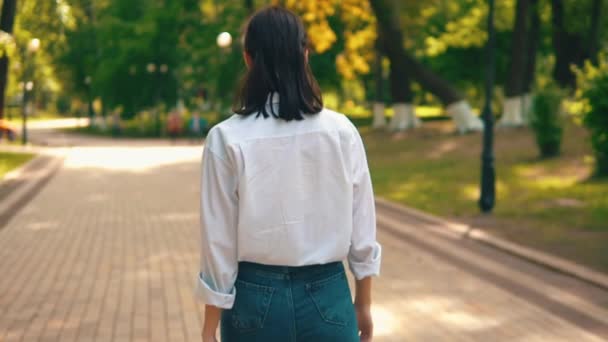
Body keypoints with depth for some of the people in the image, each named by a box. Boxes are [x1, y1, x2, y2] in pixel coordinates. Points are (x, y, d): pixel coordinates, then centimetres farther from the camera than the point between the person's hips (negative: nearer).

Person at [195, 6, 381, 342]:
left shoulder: (227, 138, -10)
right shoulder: (341, 130, -5)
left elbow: (220, 240, -7)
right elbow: (361, 227, 2)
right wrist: (363, 304, 14)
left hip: (257, 297, -1)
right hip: (327, 296, 1)